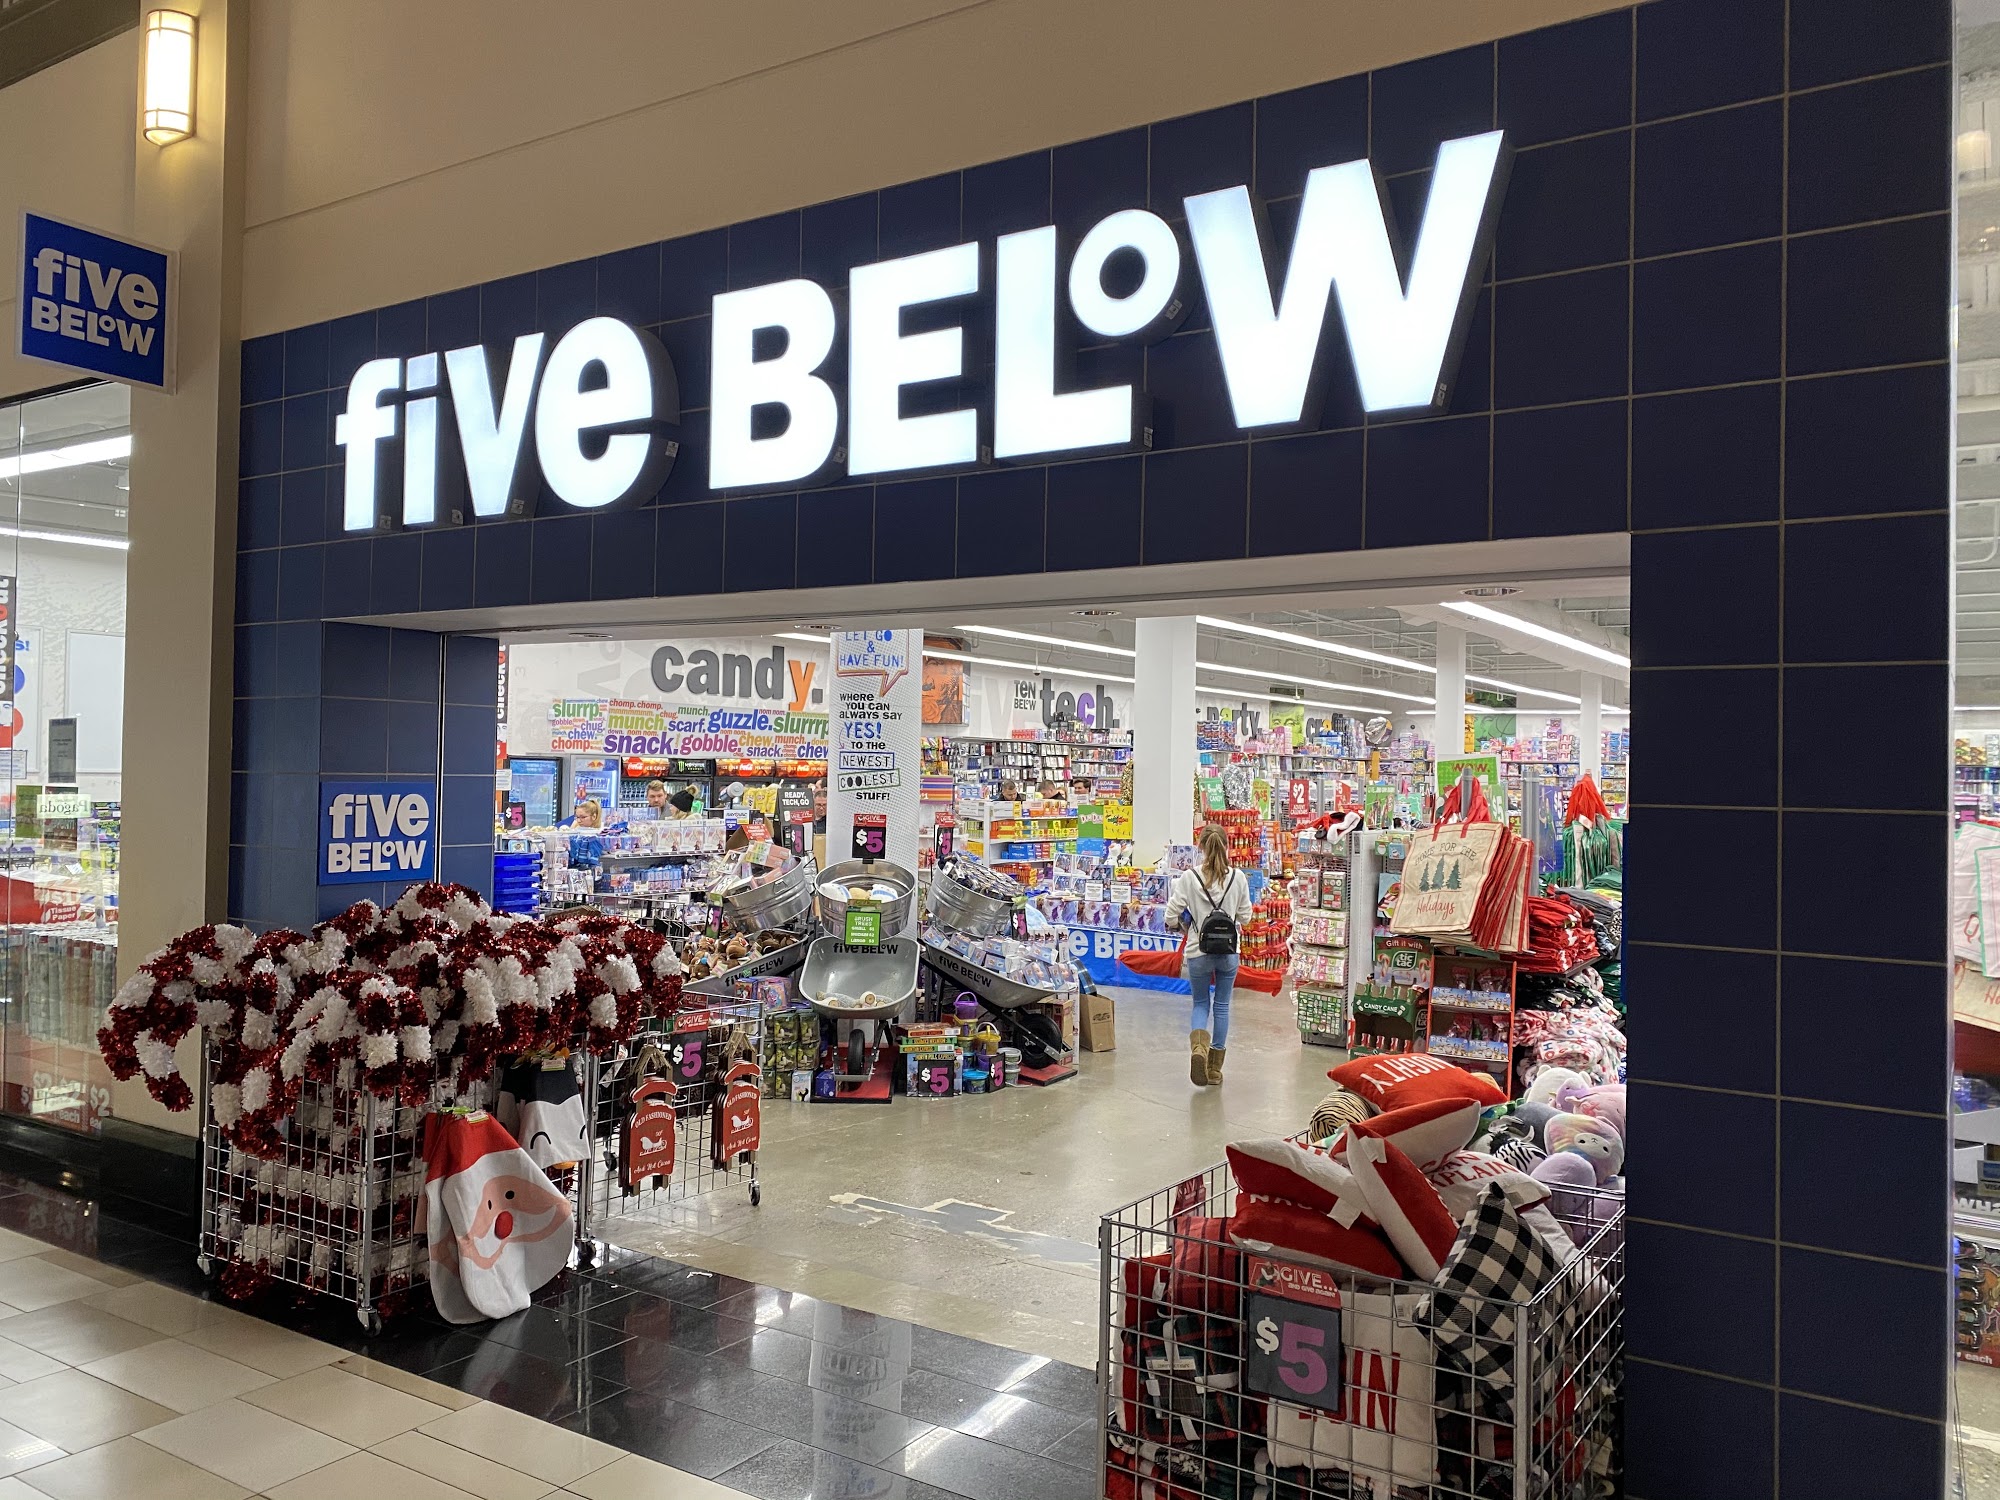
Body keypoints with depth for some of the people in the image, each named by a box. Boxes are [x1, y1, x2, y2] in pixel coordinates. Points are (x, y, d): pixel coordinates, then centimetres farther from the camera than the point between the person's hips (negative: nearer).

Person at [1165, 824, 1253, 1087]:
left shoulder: (1188, 878, -11)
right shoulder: (1238, 878, -6)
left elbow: (1172, 917, -9)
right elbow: (1245, 917, 1)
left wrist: (1186, 922, 12)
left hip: (1198, 951, -1)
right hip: (1229, 950, 1)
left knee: (1201, 1003, 17)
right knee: (1221, 1005, 15)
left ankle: (1198, 1044, -13)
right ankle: (1215, 1067, 20)